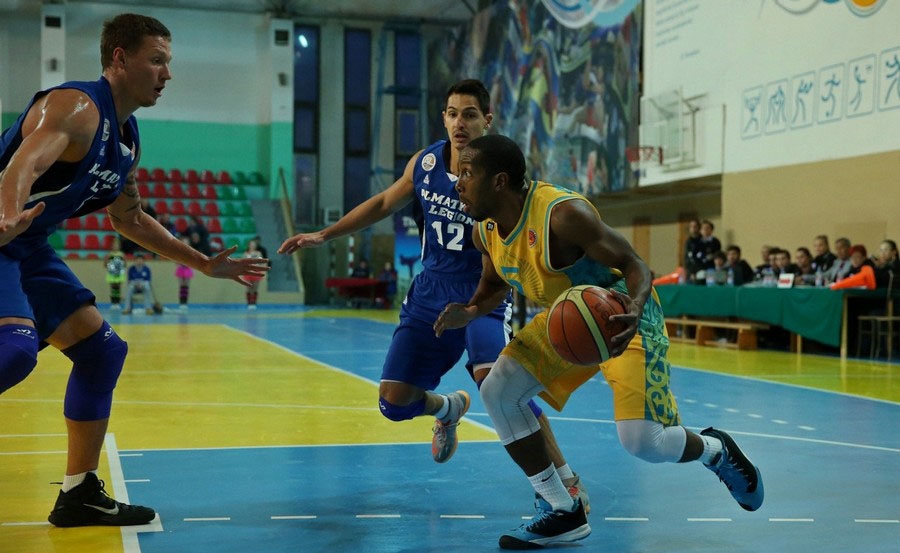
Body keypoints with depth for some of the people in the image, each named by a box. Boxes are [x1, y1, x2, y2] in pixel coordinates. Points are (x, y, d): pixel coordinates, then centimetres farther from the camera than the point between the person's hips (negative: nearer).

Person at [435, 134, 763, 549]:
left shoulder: (562, 214, -31)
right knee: (497, 392, -5)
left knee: (641, 441, -18)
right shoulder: (485, 231, -7)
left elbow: (634, 265, -28)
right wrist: (471, 311, -10)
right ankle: (561, 513, 6)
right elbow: (496, 284, 13)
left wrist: (634, 311, -50)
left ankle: (716, 451, 20)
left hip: (621, 316, -8)